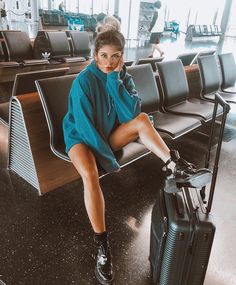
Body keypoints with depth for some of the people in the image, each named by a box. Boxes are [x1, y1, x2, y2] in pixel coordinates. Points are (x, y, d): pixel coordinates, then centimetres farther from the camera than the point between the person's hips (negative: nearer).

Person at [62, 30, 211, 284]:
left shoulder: (122, 76, -5)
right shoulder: (83, 82, -21)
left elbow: (131, 113, -19)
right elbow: (85, 126, -24)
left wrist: (114, 79, -27)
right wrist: (108, 159, -24)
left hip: (108, 133, 5)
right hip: (81, 136, -4)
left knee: (142, 119, -20)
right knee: (89, 175, -34)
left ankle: (172, 166, -13)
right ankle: (101, 243, -22)